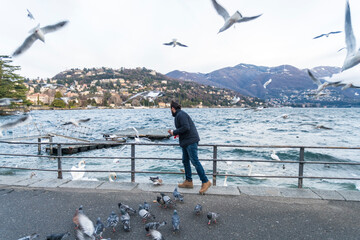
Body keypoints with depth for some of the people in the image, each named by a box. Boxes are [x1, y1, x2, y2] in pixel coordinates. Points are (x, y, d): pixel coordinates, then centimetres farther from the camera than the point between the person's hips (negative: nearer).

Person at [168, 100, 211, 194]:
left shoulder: (180, 114, -13)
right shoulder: (179, 115, 18)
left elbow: (186, 127, -24)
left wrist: (174, 132, -13)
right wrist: (173, 132, 18)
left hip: (190, 141, -11)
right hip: (186, 141, 11)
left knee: (195, 161, -8)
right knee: (185, 161, 13)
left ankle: (205, 182, 0)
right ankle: (188, 181, 22)